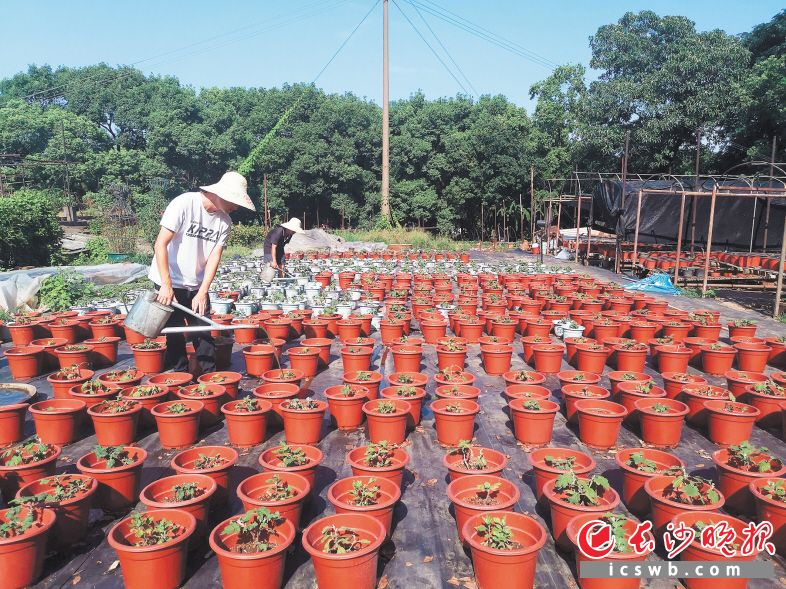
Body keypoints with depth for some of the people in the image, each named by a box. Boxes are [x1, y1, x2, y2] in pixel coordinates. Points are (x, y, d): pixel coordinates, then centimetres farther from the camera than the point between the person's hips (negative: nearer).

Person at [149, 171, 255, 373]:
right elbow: (160, 244, -20)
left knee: (203, 333, 5)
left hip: (197, 285, 5)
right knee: (175, 335, 0)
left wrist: (202, 293, -13)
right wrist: (166, 285, -23)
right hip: (169, 282, -5)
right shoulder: (184, 204, -19)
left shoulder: (224, 221, -3)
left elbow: (214, 257, -5)